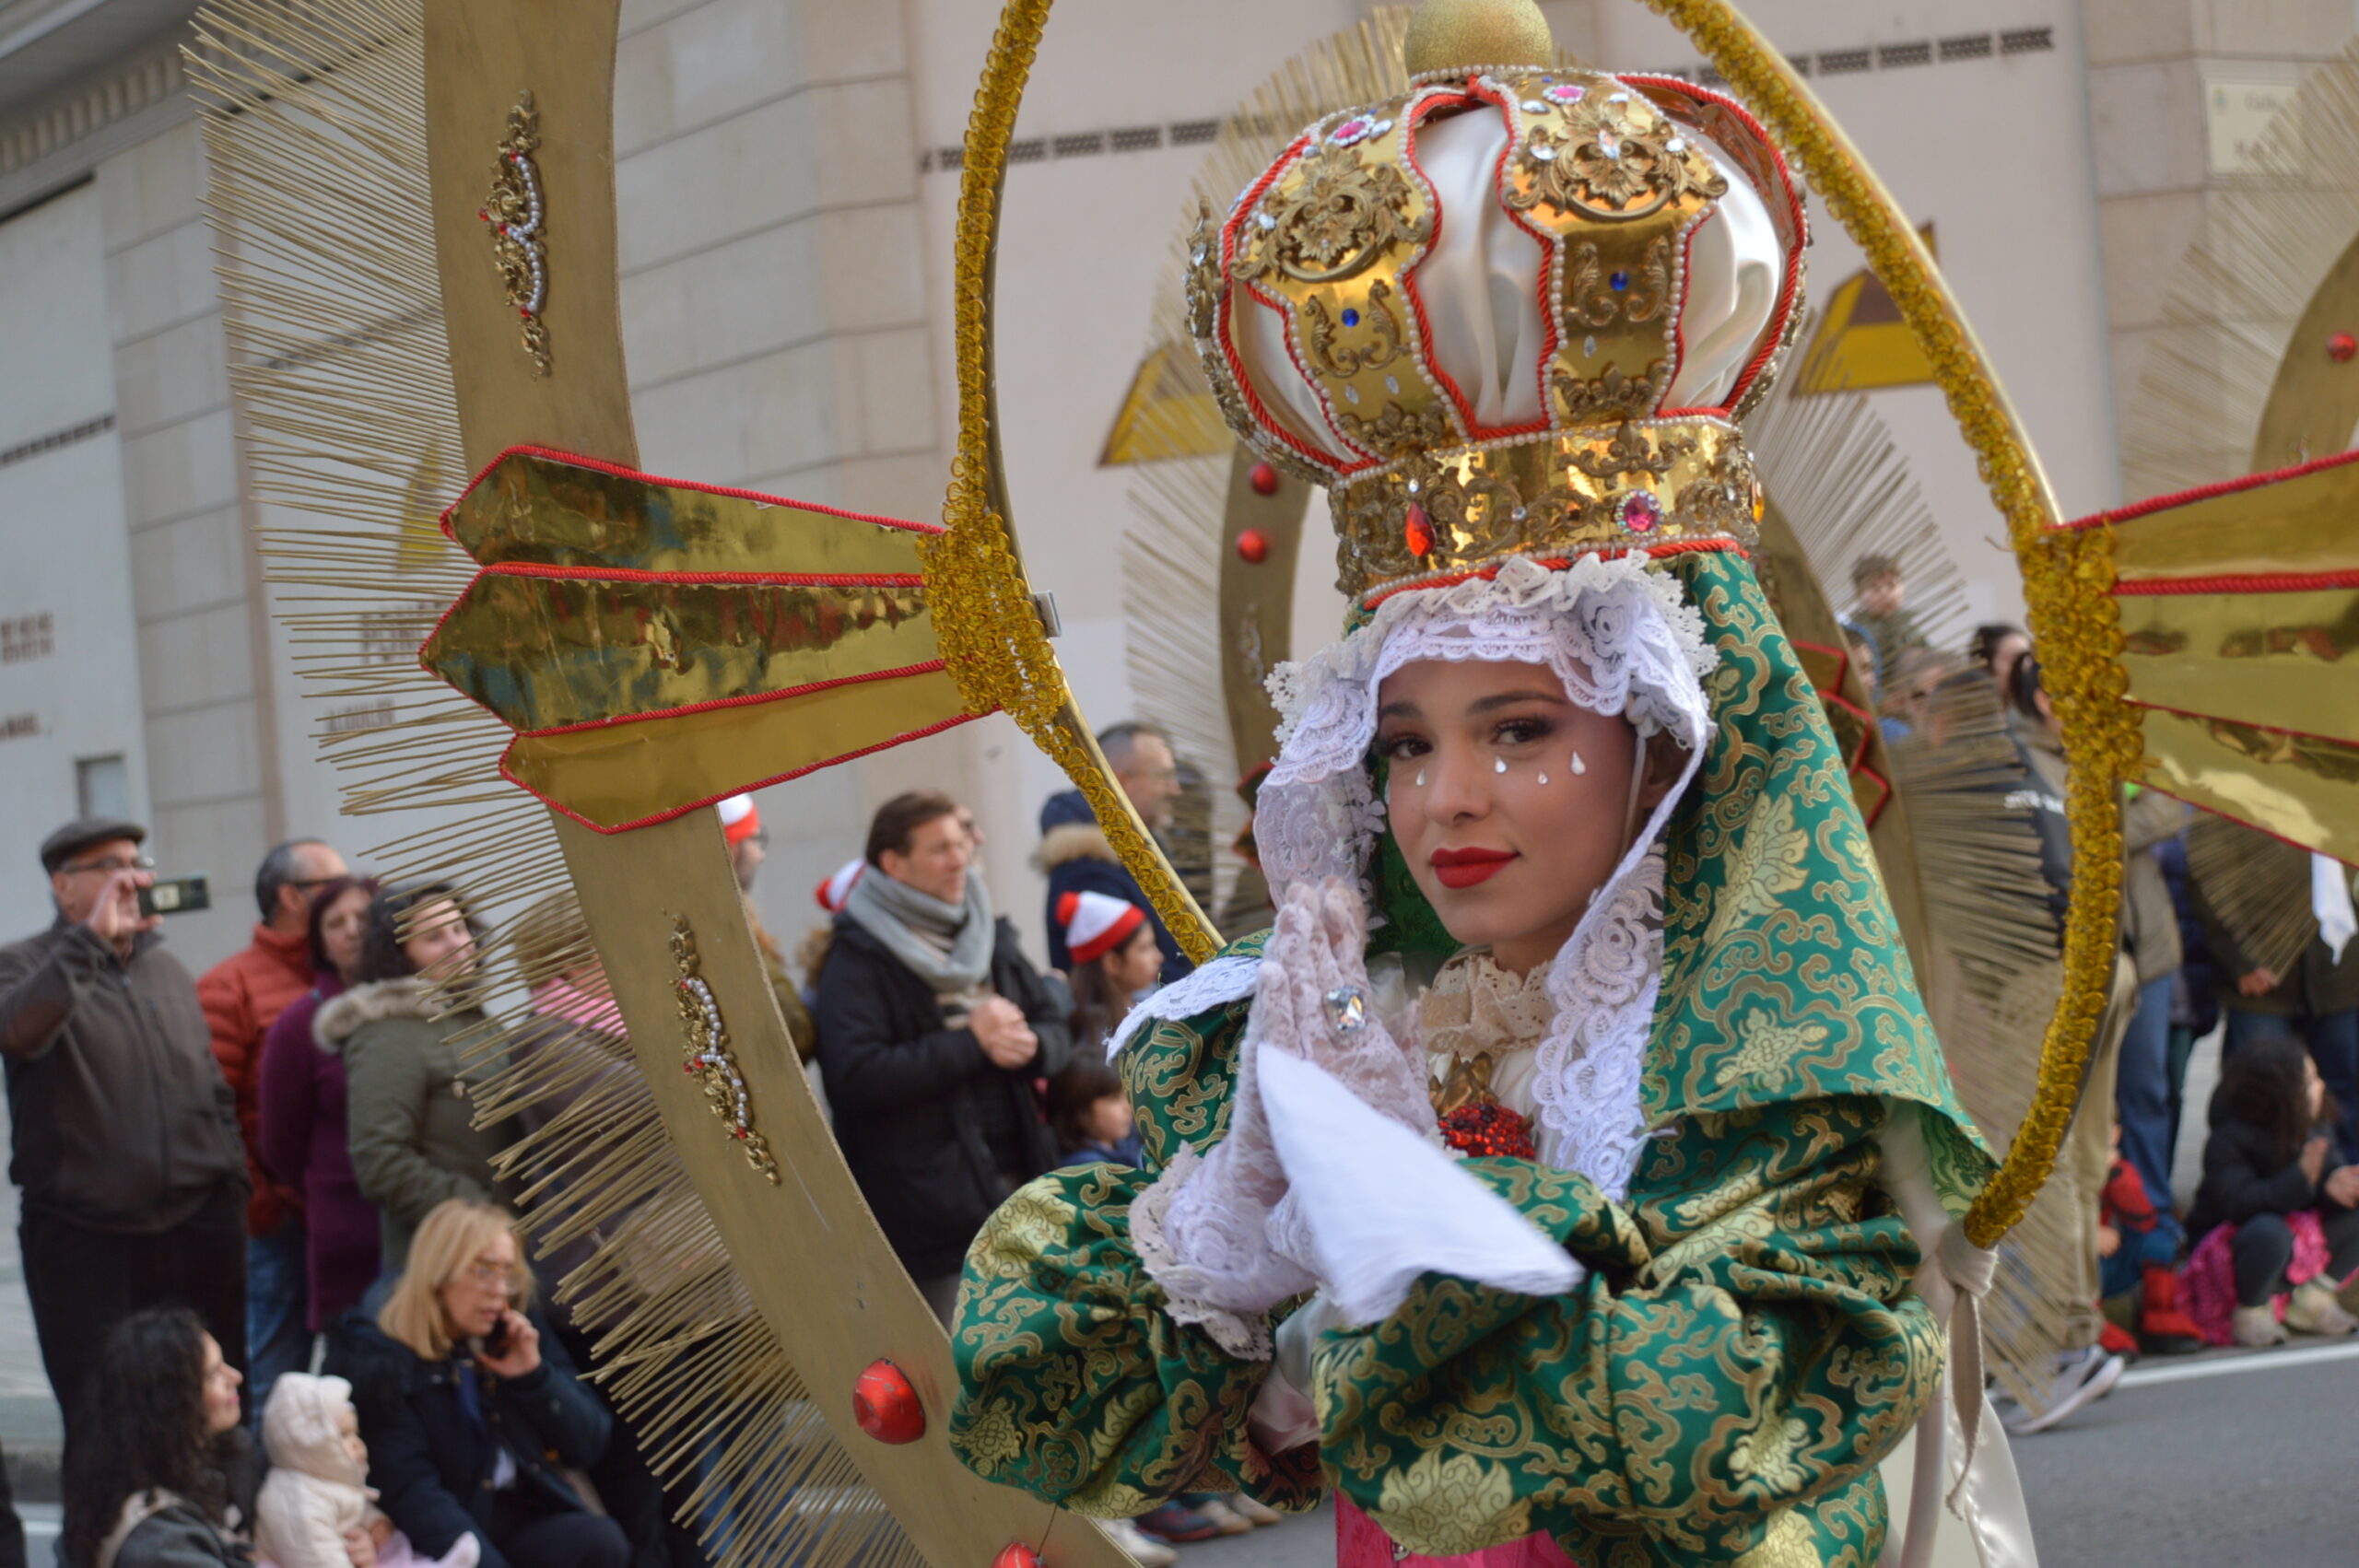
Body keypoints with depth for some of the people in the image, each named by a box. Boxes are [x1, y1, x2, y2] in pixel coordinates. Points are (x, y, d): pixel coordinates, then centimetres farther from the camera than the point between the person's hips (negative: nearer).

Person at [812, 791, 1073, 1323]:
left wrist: (1030, 1045, -7)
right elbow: (857, 1076, -20)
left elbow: (1056, 1027, 18)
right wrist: (972, 1043, -16)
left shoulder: (990, 939, 15)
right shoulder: (859, 960, -8)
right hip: (931, 1213, -7)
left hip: (1018, 1186, 7)